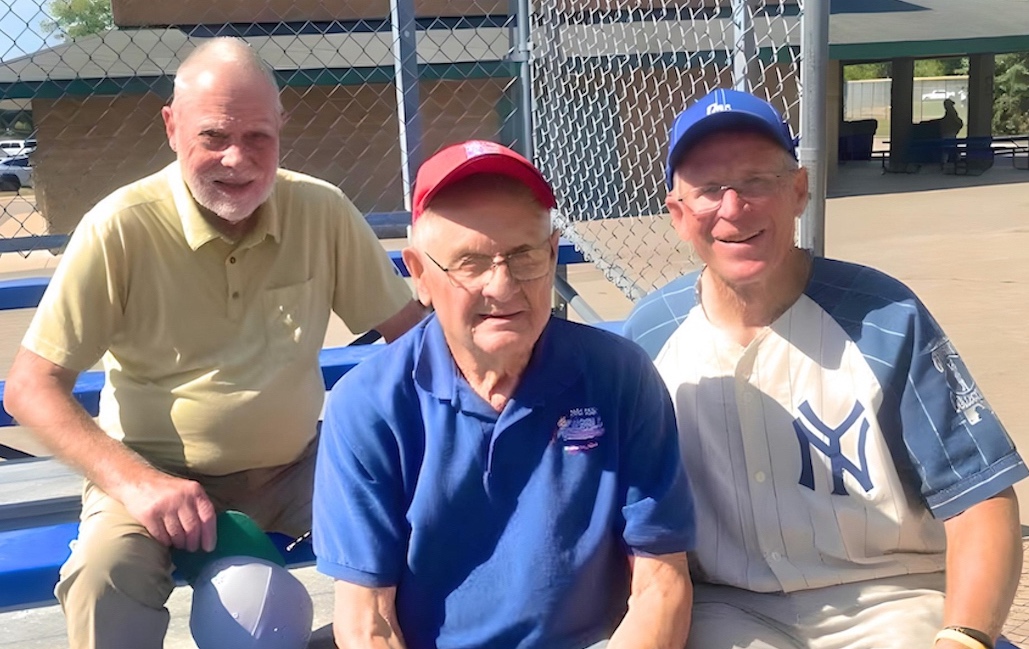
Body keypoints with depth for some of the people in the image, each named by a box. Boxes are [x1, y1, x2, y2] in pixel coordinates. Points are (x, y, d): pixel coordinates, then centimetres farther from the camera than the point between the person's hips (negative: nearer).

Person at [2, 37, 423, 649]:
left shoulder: (323, 211, -7)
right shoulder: (119, 229, -15)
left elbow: (412, 331, 1)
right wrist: (134, 481, -28)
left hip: (294, 467, 3)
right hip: (157, 474, -3)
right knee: (103, 575, -32)